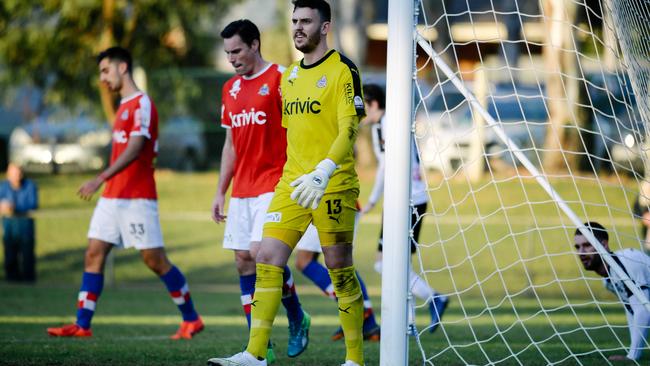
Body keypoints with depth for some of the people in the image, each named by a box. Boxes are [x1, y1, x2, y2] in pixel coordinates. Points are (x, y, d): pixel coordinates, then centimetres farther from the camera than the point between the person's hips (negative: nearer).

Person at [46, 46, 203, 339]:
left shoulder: (142, 104, -11)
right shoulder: (124, 106, 18)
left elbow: (134, 149, -21)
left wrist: (101, 179, -28)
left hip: (137, 198, -9)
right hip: (112, 196, 9)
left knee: (154, 260, -5)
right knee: (93, 255, 1)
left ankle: (191, 320, 7)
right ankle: (82, 325, -1)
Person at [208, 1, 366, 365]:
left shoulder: (343, 70, -8)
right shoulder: (290, 75, 15)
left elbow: (348, 128, -17)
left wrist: (323, 173, -30)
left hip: (334, 185, -7)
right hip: (292, 184, 7)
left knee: (340, 270, -1)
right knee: (268, 259, -5)